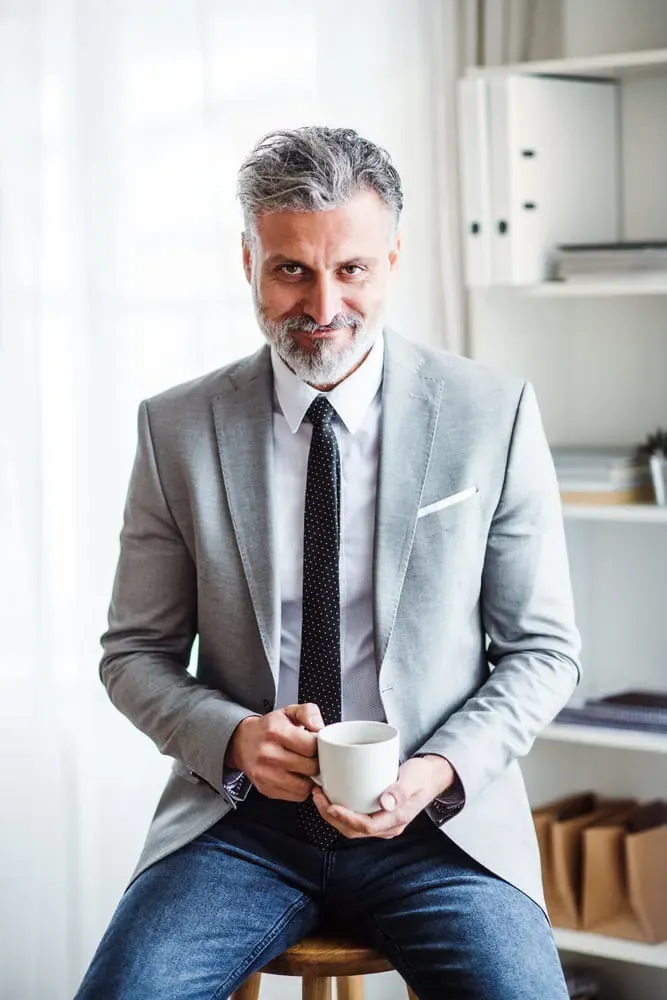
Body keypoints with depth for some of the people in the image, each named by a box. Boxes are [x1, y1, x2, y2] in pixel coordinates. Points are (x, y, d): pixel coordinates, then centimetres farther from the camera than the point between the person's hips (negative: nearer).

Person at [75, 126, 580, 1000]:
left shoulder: (494, 416, -2)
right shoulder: (177, 430, 1)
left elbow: (542, 650, 4)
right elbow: (135, 654, 8)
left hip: (438, 819, 0)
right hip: (242, 815, 1)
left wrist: (438, 774, -13)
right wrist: (234, 737, -12)